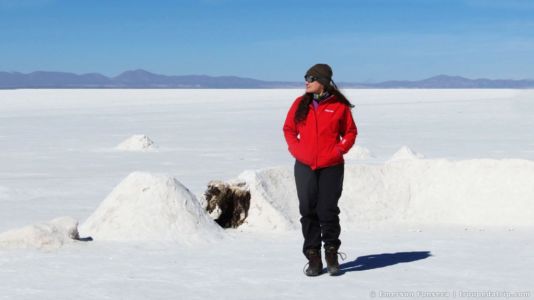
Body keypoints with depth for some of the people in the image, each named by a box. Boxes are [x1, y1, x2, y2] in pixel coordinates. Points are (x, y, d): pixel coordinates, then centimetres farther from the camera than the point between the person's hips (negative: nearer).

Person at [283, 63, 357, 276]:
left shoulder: (339, 106, -1)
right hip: (304, 167, 2)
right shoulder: (300, 103, 6)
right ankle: (313, 257, 12)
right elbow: (288, 129, 14)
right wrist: (296, 149, 1)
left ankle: (331, 253, 20)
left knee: (328, 211, 1)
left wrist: (339, 150, -6)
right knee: (308, 211, 3)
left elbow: (350, 132, 7)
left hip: (331, 167, -2)